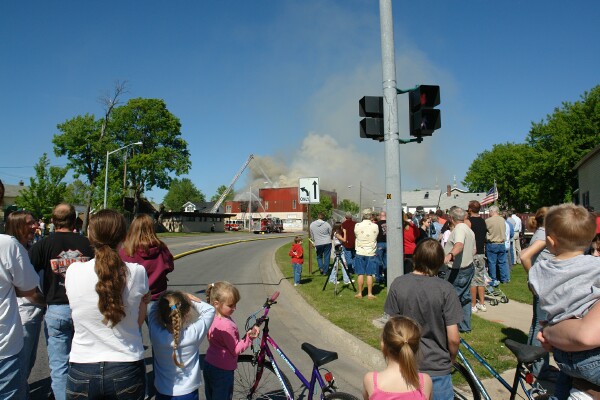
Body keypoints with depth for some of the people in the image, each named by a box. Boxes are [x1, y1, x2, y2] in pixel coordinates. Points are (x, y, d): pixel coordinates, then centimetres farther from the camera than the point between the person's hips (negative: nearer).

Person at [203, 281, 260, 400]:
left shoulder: (213, 318, -2)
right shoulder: (226, 325, -29)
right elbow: (236, 350, -20)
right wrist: (249, 337, -24)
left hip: (208, 365, 8)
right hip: (222, 371, -8)